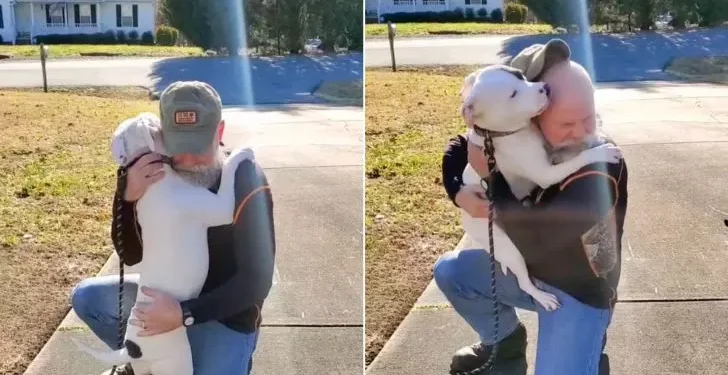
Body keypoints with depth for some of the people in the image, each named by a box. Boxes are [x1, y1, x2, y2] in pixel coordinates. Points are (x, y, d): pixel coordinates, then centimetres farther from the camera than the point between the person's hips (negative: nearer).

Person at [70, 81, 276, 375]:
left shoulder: (245, 181, -27)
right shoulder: (161, 174, -11)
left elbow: (256, 281, -26)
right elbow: (132, 256, -9)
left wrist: (185, 314, -35)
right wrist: (128, 198, -28)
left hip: (226, 316, -5)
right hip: (173, 295, 5)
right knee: (86, 297, 2)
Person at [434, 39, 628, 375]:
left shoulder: (602, 170, -33)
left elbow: (533, 241, -38)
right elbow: (459, 144, 2)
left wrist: (490, 175, -32)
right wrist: (457, 191, -18)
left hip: (579, 293, -6)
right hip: (527, 269, 6)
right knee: (448, 271, 6)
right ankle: (505, 338, 26)